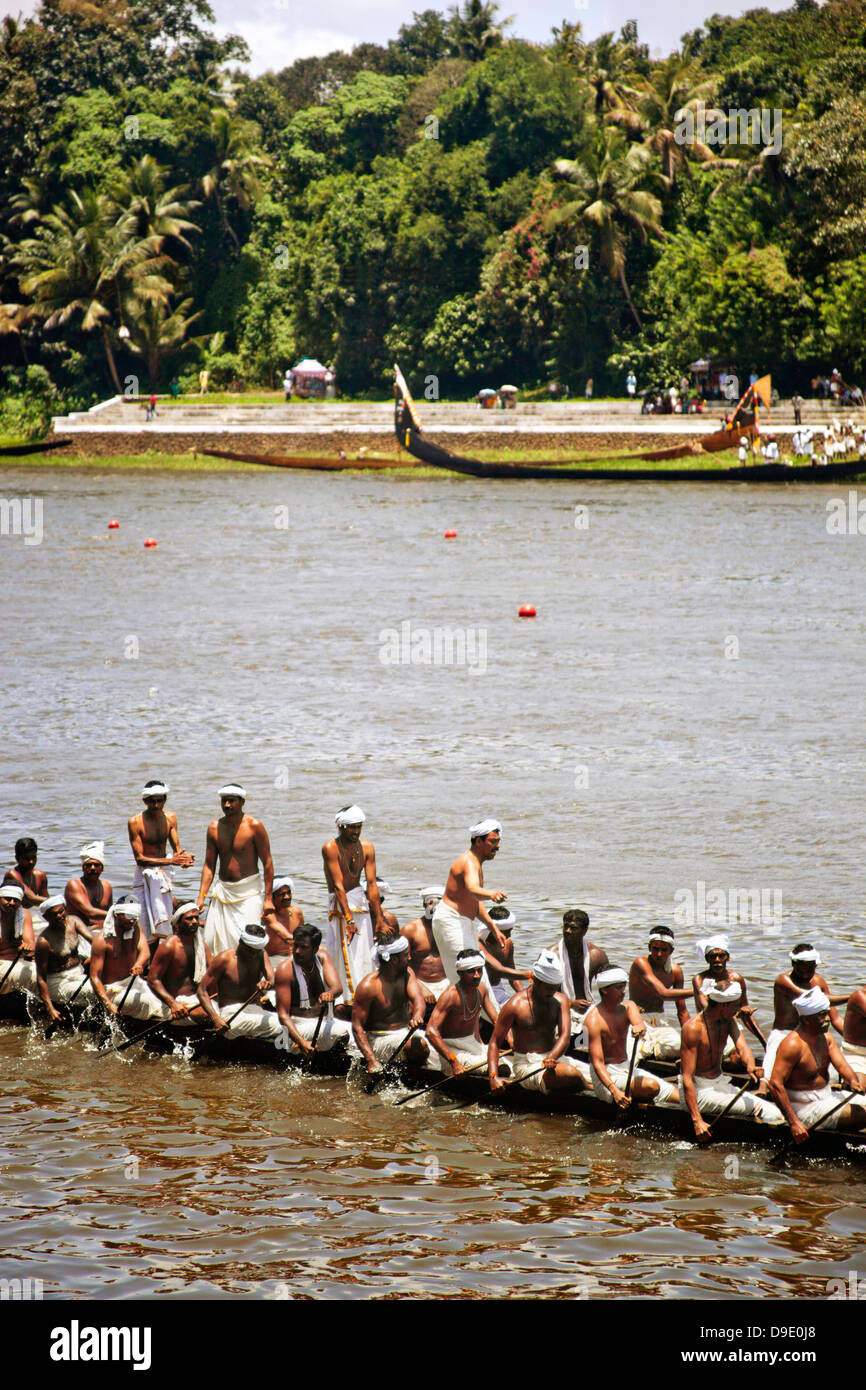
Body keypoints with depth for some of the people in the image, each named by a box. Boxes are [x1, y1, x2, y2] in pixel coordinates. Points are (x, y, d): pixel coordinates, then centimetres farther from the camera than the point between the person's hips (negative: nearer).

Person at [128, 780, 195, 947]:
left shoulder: (170, 818, 2)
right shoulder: (135, 822, -14)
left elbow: (177, 848, 1)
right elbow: (139, 858, -19)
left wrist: (184, 859, -25)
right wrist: (171, 861, -29)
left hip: (164, 873, 4)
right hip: (145, 875, -4)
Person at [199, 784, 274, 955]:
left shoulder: (254, 826, -8)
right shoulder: (214, 828, 5)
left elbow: (267, 862, -6)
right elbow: (209, 865, 10)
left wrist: (268, 898, -10)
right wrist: (201, 897, 3)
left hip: (250, 892, -5)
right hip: (223, 889, 5)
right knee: (212, 940, -2)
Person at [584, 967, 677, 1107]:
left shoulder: (628, 1007, 5)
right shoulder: (594, 1020, -18)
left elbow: (640, 1025, -19)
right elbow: (597, 1063, -24)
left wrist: (639, 1028, -47)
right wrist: (614, 1091, -38)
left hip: (627, 1069, 7)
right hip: (606, 1075, -7)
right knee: (652, 1086, -29)